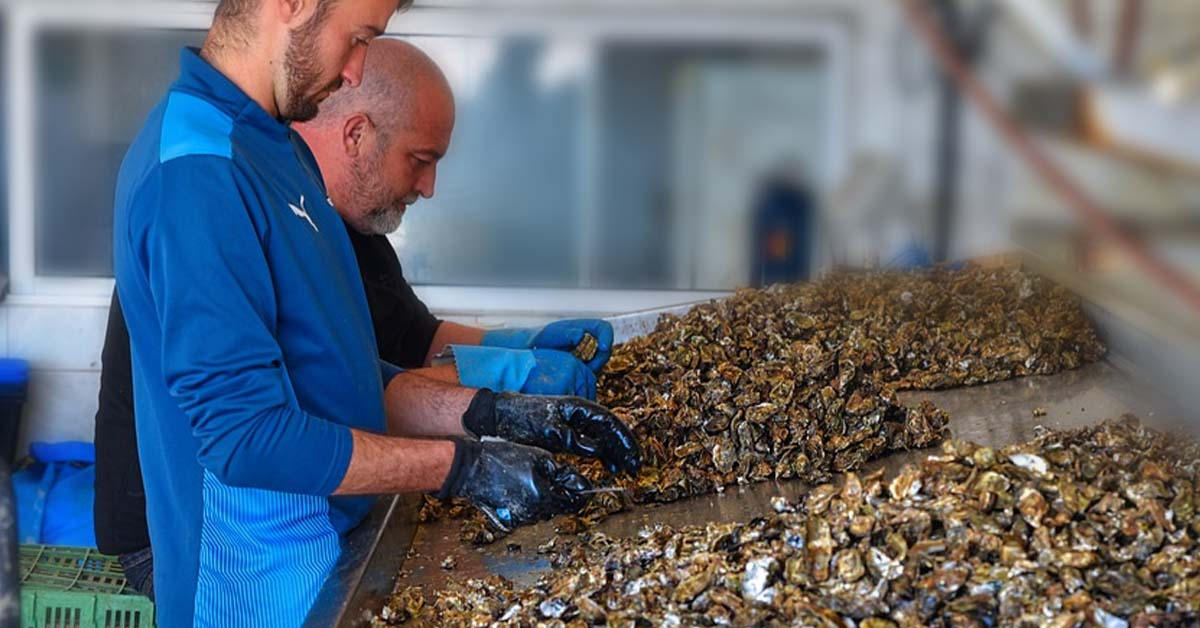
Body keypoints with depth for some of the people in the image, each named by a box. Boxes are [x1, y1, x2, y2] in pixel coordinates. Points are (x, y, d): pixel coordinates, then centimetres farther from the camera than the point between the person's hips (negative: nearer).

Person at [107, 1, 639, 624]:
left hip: (323, 546, 9)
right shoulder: (196, 171, -23)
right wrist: (462, 466, -21)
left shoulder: (280, 148, 8)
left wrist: (493, 414, 0)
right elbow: (245, 433, -26)